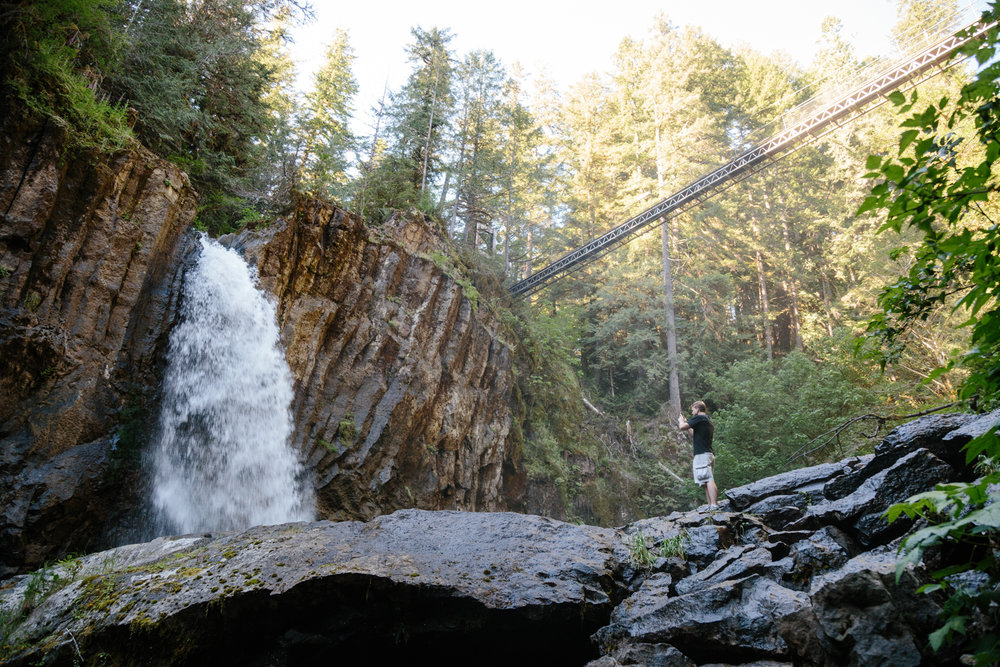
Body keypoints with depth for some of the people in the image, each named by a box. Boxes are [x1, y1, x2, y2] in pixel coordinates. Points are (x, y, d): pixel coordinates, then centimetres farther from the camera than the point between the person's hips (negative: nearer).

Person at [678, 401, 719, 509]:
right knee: (708, 481, 8)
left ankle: (714, 505, -25)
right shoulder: (708, 421, 24)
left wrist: (681, 420, 12)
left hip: (702, 454, -10)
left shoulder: (699, 418, -5)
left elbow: (682, 427, -10)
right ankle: (711, 506, 5)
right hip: (709, 454, 10)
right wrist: (687, 423, 35)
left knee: (708, 480, -17)